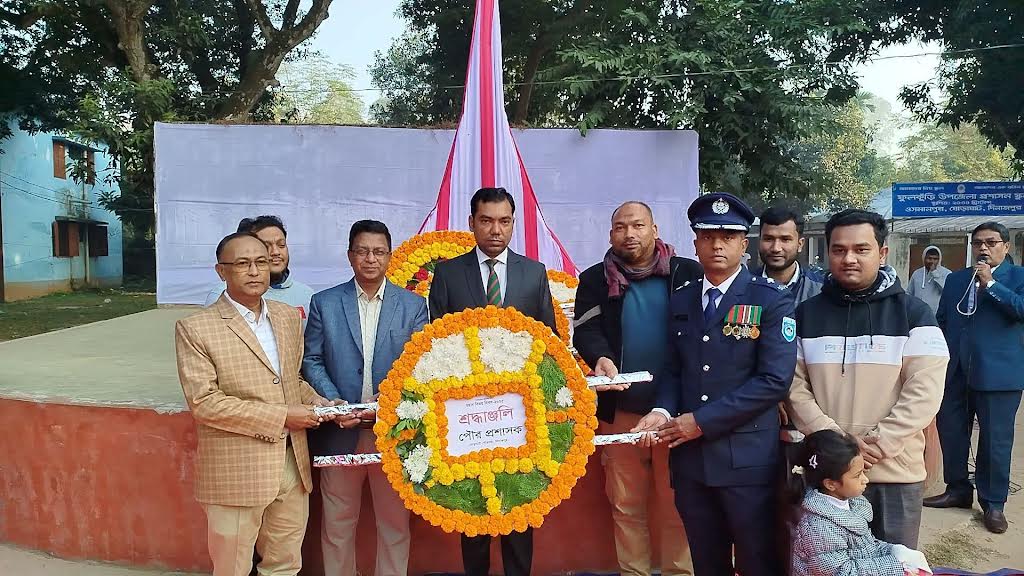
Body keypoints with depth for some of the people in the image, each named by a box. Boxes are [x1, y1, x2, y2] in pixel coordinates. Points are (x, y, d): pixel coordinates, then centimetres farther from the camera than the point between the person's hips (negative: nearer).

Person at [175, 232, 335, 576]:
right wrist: (280, 416, -18)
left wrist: (322, 406, -2)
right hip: (236, 471, -5)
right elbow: (204, 403, -16)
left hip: (293, 464, 5)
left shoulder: (289, 317, 8)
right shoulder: (195, 328, -10)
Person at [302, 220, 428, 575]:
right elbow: (312, 360, 3)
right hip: (339, 431, 0)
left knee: (394, 522, 10)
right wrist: (333, 403, -11)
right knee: (337, 523, 11)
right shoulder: (324, 303, 4)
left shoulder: (413, 305, 3)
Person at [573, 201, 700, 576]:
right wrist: (600, 358, -28)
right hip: (621, 410, 2)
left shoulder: (688, 274, 0)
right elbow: (586, 331, -5)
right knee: (626, 505, 12)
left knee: (677, 504, 7)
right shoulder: (595, 280, 4)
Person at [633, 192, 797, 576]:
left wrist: (702, 421, -16)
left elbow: (774, 380, -14)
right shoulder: (680, 300, 10)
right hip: (690, 457, 4)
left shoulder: (772, 300, -6)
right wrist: (662, 411, -7)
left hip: (746, 458, -4)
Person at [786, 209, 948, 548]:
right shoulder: (807, 314, 3)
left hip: (896, 471, -1)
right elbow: (795, 387, -1)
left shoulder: (912, 313, -1)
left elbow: (925, 390, -9)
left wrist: (878, 444, -16)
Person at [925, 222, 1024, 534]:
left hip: (997, 374, -4)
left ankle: (993, 504, 16)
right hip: (955, 371, 5)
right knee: (950, 433, 11)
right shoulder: (955, 280, 14)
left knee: (995, 440, 2)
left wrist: (990, 283, -15)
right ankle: (957, 490, 28)